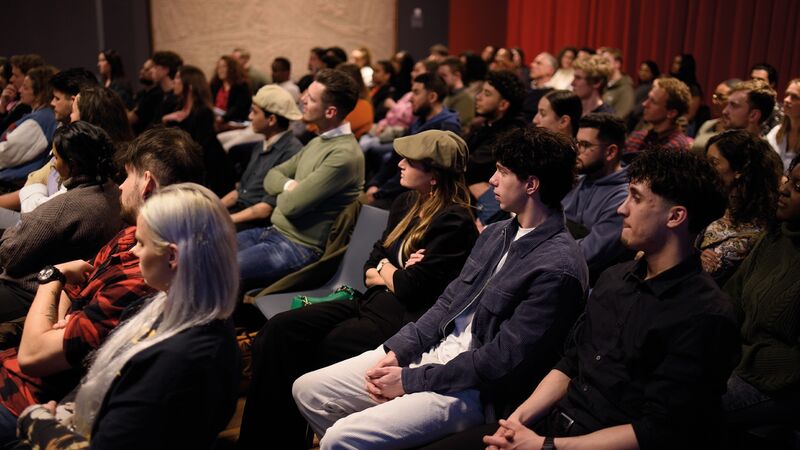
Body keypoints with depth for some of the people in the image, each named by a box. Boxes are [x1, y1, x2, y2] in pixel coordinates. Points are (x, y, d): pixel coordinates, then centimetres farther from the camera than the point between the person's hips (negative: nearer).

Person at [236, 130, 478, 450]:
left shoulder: (454, 222, -12)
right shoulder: (405, 204, 14)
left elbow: (410, 288, -15)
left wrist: (385, 268, 5)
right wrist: (394, 274, -4)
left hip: (402, 318, -8)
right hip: (372, 303, 8)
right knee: (279, 330, -11)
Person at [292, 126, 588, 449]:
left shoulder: (557, 267, -19)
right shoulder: (496, 233, 9)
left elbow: (502, 359, -20)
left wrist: (409, 380, -14)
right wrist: (396, 351, -1)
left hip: (475, 388, -8)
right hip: (435, 350, 8)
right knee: (307, 390, 6)